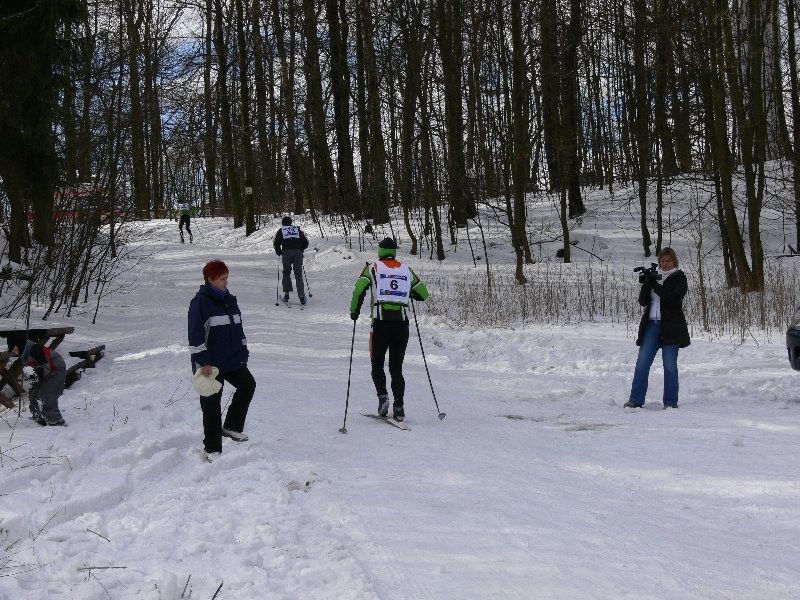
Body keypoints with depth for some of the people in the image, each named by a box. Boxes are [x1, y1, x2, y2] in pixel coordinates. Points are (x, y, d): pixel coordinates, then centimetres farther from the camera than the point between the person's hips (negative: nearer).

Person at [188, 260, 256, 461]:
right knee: (212, 404, -2)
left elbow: (238, 329, 21)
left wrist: (243, 353, 18)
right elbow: (195, 335, -16)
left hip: (232, 360, 7)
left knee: (248, 385, -5)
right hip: (210, 364, -7)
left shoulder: (229, 300, 12)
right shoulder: (200, 302, -12)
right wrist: (202, 361, -20)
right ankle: (212, 449, 6)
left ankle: (232, 426, 11)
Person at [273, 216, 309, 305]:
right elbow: (306, 243, 15)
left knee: (286, 273, 14)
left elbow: (276, 243, 2)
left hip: (286, 252, -1)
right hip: (298, 253, 1)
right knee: (298, 275, 3)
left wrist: (279, 252, 17)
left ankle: (286, 294, 6)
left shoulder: (281, 230, 13)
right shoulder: (298, 229, 19)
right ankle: (301, 296, -6)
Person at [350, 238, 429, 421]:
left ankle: (382, 396, -8)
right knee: (396, 368, 9)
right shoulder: (406, 270, 12)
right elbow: (423, 294, 15)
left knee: (377, 364, 13)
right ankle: (399, 407, 0)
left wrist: (354, 311, 5)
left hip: (381, 322, -2)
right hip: (402, 322, 2)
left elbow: (359, 289, -8)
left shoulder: (373, 268, 4)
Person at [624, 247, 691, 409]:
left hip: (670, 327, -4)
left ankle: (670, 402, 3)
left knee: (670, 365, -2)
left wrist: (656, 286, -17)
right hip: (652, 325, 5)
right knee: (642, 363, -3)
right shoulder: (655, 277, 17)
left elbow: (675, 299, -14)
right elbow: (643, 301, 9)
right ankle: (636, 400, -1)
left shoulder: (679, 278, 3)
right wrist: (646, 284, -7)